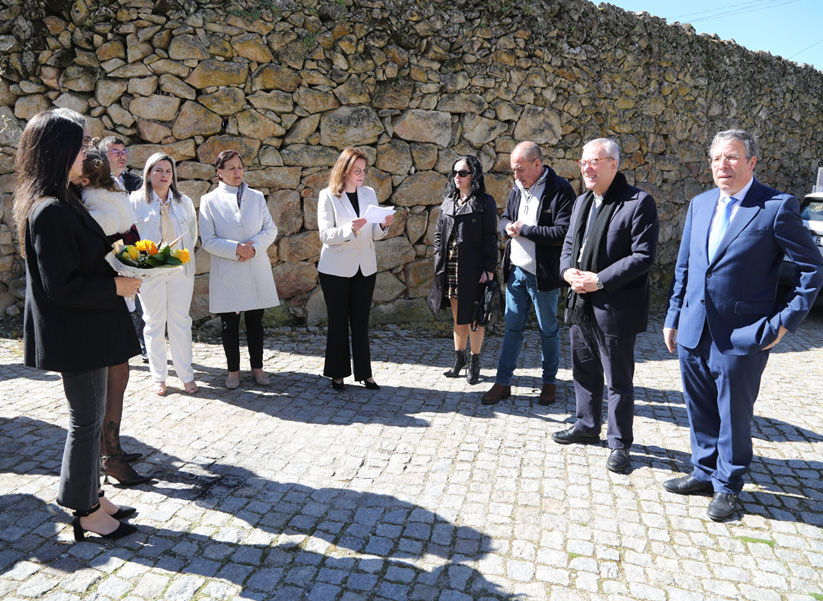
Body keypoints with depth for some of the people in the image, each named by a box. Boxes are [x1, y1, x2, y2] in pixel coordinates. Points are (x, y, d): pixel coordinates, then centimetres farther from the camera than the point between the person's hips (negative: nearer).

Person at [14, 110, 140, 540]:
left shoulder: (56, 204, 9)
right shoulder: (50, 212, -22)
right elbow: (61, 286, -23)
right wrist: (116, 286, -15)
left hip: (83, 328, 10)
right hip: (75, 333, -10)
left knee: (88, 418, 19)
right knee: (86, 421, 4)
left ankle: (90, 497, 33)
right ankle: (87, 513, 21)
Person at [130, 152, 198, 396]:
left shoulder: (184, 202, 9)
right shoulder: (135, 201, 0)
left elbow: (193, 233, 15)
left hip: (180, 269, 2)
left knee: (180, 321, 5)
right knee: (154, 323, 6)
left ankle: (186, 374, 14)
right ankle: (158, 376, 17)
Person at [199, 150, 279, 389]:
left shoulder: (257, 197, 10)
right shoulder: (209, 201, 1)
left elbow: (270, 229, 4)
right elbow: (208, 240, -5)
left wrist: (254, 246, -13)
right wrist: (236, 249, -17)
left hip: (257, 269, 2)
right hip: (227, 273, -2)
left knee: (255, 322, 10)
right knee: (229, 323, 6)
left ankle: (257, 367, 23)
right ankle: (233, 370, 20)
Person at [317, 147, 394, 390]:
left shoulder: (369, 193, 8)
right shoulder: (328, 195, -5)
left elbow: (374, 234, 9)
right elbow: (325, 234, -13)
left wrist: (383, 225, -13)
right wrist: (350, 229, -29)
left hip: (365, 268, 3)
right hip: (336, 269, -3)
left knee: (361, 321, 7)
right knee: (338, 322, 6)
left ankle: (364, 373, 15)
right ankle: (337, 374, 16)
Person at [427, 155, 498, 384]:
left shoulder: (485, 202, -3)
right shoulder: (448, 201, 14)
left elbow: (490, 237, -6)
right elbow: (438, 233, 17)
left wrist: (489, 268, -12)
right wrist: (438, 261, 8)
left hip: (473, 268, -5)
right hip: (451, 267, 5)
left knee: (474, 315, 2)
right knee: (457, 316, 12)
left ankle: (474, 363, 15)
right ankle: (459, 358, 24)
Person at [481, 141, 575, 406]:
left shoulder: (559, 190, -14)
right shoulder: (518, 188, 8)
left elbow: (562, 233, -22)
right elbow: (505, 218, 19)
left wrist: (523, 229, -18)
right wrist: (508, 227, -6)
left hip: (543, 274, -6)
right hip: (516, 270, 6)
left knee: (548, 330, 11)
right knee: (512, 328, 12)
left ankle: (549, 381, 28)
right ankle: (502, 383, 20)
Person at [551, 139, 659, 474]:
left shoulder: (638, 202, -11)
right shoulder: (582, 202, 13)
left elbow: (643, 256, -17)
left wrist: (600, 280, -21)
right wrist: (568, 270, -3)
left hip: (615, 308, -7)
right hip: (580, 304, 8)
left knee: (619, 380, 5)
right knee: (584, 371, 20)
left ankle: (619, 443, 21)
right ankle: (587, 427, 38)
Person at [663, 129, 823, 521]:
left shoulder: (777, 207, -10)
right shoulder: (699, 204, 8)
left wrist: (785, 321, -9)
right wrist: (673, 316, 11)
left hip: (740, 337, -5)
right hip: (693, 331, 5)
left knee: (734, 415, 10)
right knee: (701, 411, 18)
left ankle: (728, 486, 29)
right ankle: (704, 472, 37)